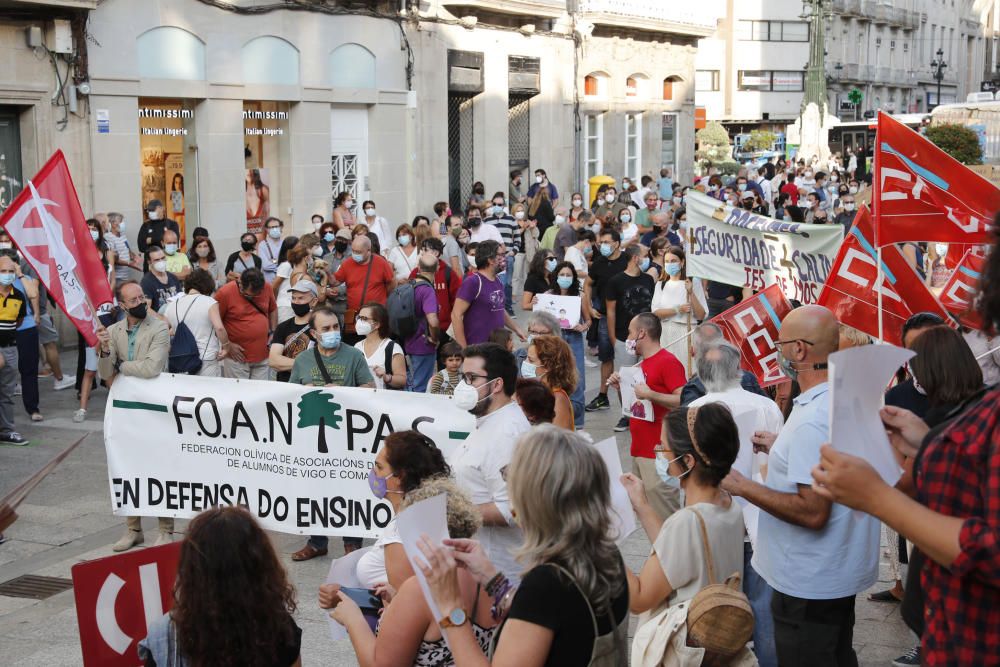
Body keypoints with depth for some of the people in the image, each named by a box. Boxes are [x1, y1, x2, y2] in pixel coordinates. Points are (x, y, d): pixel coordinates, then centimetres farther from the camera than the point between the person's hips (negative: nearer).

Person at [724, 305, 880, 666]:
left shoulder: (811, 421, -26)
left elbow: (813, 512, -29)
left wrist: (743, 487, -22)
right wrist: (781, 449, 18)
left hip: (809, 585, -9)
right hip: (842, 573, 10)